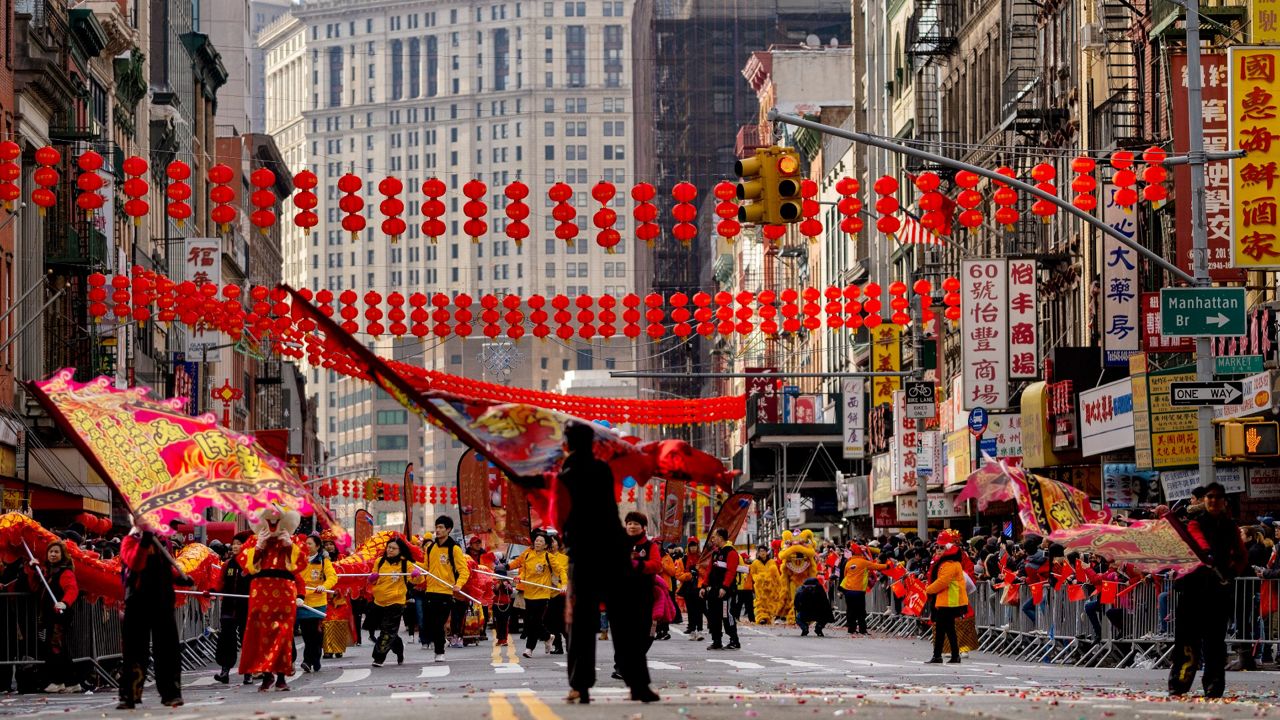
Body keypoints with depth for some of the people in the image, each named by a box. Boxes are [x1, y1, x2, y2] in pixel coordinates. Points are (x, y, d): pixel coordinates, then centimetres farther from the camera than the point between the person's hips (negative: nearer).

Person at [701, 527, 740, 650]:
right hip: (713, 589, 9)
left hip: (724, 591, -9)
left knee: (726, 615, -10)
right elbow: (710, 570, 21)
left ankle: (734, 642, -4)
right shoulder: (715, 552, 19)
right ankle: (716, 642, 16)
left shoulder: (731, 552, -10)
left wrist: (724, 587, -26)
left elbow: (731, 571, -19)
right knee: (713, 615, 9)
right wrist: (704, 586, 14)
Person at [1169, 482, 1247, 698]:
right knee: (1187, 635, -5)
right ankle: (1178, 683, -3)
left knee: (1215, 637, 0)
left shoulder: (1231, 527, 16)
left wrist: (1233, 570, -10)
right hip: (1194, 584, -2)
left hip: (1219, 586, 2)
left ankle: (1214, 686, 3)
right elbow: (1198, 538, -16)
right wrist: (1207, 553, -38)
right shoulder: (1196, 522, 6)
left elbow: (1241, 557, 12)